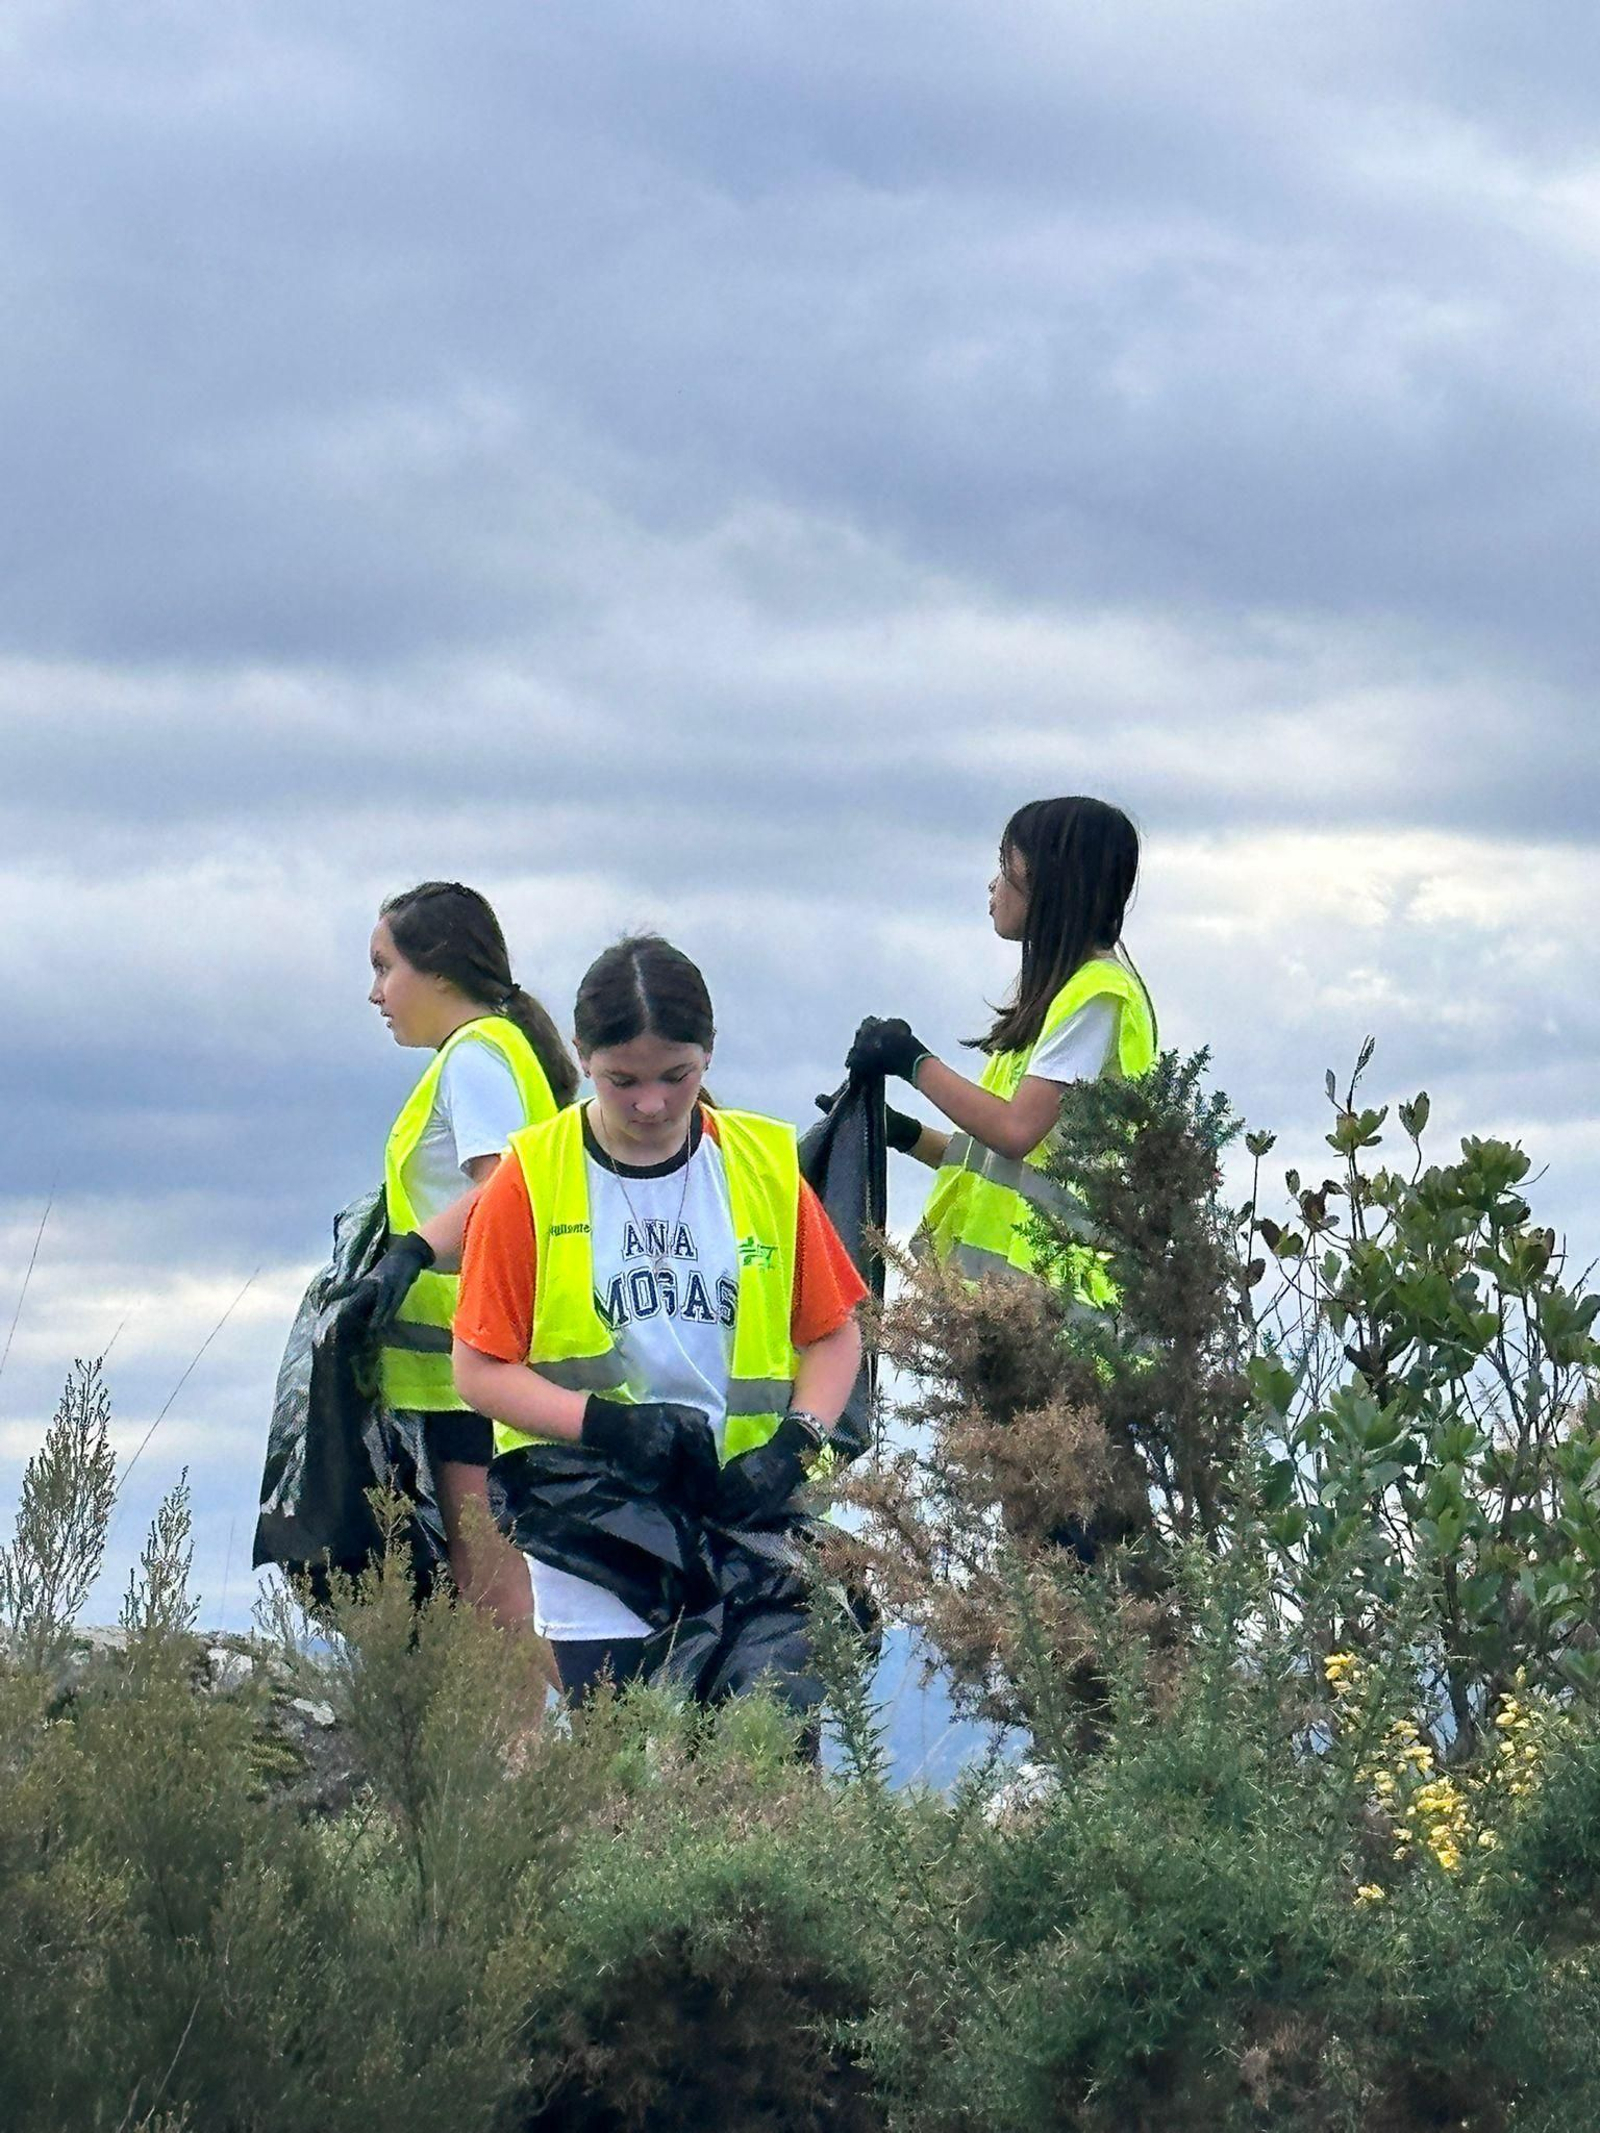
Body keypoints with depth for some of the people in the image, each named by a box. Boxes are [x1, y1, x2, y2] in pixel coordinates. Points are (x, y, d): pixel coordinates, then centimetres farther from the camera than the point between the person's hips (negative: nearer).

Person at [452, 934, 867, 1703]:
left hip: (746, 1521, 1)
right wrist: (605, 1423, -15)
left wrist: (794, 1444, -7)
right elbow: (479, 1370, 0)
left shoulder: (768, 1167, 6)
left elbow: (833, 1333, 12)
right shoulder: (529, 1184, 0)